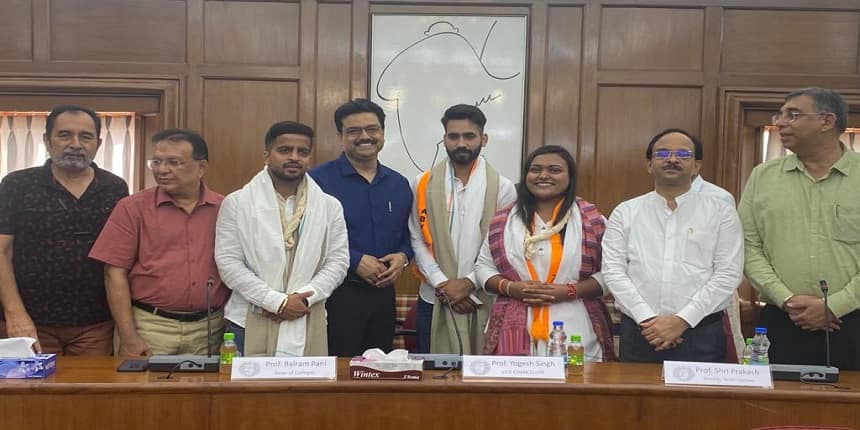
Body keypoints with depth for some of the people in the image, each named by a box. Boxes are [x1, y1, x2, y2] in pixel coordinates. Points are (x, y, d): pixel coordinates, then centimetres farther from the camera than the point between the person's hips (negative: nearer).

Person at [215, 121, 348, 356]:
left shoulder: (330, 206, 7)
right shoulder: (236, 203, 0)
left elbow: (338, 261, 5)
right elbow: (229, 262, -5)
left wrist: (304, 298, -11)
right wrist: (278, 302, -12)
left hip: (309, 324, 2)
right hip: (250, 323, -1)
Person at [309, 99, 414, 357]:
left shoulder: (399, 184, 10)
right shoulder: (319, 180, -8)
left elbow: (407, 234, 18)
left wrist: (403, 256, -3)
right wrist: (354, 261, -17)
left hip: (383, 294, 6)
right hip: (337, 293, -5)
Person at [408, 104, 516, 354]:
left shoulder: (502, 188, -1)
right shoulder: (423, 184, 2)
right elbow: (417, 240, 0)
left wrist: (469, 283, -11)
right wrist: (442, 283, -10)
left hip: (484, 301, -1)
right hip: (434, 299, 1)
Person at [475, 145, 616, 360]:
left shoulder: (591, 220, 2)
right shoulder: (505, 220, 9)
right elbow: (483, 266, 12)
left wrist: (569, 291, -12)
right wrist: (511, 288, -7)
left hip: (574, 333, -1)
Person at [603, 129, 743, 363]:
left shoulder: (721, 212, 5)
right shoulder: (625, 212, 7)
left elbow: (728, 274, -3)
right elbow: (613, 270, -1)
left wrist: (682, 320, -12)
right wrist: (647, 319, -12)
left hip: (700, 334, -1)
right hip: (639, 333, 1)